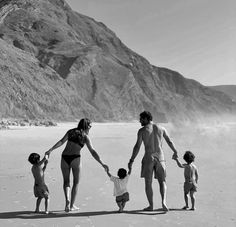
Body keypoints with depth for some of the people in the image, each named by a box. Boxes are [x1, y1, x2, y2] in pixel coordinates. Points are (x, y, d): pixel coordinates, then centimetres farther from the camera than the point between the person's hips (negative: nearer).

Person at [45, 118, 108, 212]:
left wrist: (50, 150, -6)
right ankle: (72, 205, 16)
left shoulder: (71, 131, 12)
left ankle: (67, 200, -5)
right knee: (76, 182, 16)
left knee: (66, 181, 18)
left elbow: (61, 141, -2)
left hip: (64, 158, 3)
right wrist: (102, 164, 0)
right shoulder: (86, 137, 5)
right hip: (75, 158, -3)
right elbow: (93, 152, -1)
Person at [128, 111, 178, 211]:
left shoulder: (142, 130, -4)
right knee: (162, 182, 13)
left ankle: (151, 205, 13)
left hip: (148, 158, -3)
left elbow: (137, 147, -9)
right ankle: (164, 201, -7)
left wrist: (131, 160, -5)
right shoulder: (161, 128, 7)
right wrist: (175, 152, 30)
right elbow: (170, 142, 14)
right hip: (160, 158, 3)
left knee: (148, 183, 10)